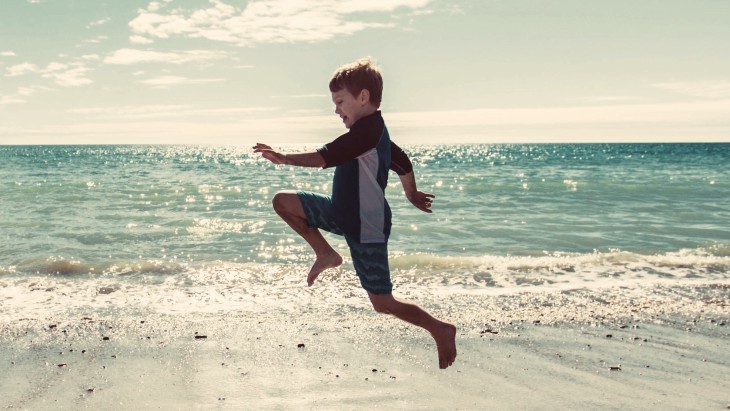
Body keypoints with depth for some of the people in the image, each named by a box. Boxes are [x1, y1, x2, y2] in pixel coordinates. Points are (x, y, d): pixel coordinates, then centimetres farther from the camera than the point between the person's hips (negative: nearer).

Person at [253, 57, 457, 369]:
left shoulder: (366, 129, -21)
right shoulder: (376, 130, 10)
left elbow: (326, 157, -33)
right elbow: (403, 162, 23)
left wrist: (285, 159, -38)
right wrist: (412, 195, 37)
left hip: (366, 228, -9)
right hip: (344, 213, 10)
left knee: (383, 304, 0)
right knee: (283, 201, -1)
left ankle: (440, 329, 20)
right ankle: (326, 255, 10)